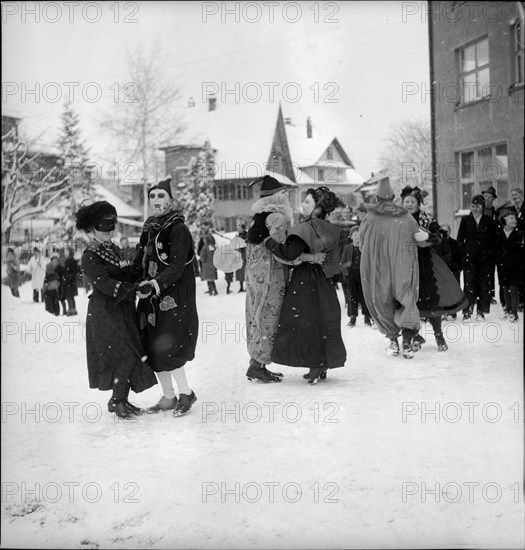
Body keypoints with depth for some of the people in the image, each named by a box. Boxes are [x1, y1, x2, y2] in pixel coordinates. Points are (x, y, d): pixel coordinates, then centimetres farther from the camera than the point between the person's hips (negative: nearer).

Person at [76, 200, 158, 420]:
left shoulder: (114, 249, 16)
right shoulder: (90, 256, -10)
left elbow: (128, 276, 19)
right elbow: (106, 284, -20)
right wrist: (135, 290, -25)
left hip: (125, 310, 8)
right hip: (106, 313, -8)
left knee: (131, 356, 6)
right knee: (127, 355, -12)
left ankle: (123, 399, 17)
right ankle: (116, 401, 1)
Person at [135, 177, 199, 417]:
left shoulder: (178, 229, -9)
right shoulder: (149, 229, 13)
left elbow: (177, 268, -17)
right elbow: (140, 262, 16)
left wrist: (155, 284, -28)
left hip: (174, 297, -7)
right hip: (151, 298, 7)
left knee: (168, 348, -11)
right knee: (153, 349, 7)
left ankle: (186, 393, 7)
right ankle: (168, 397, 18)